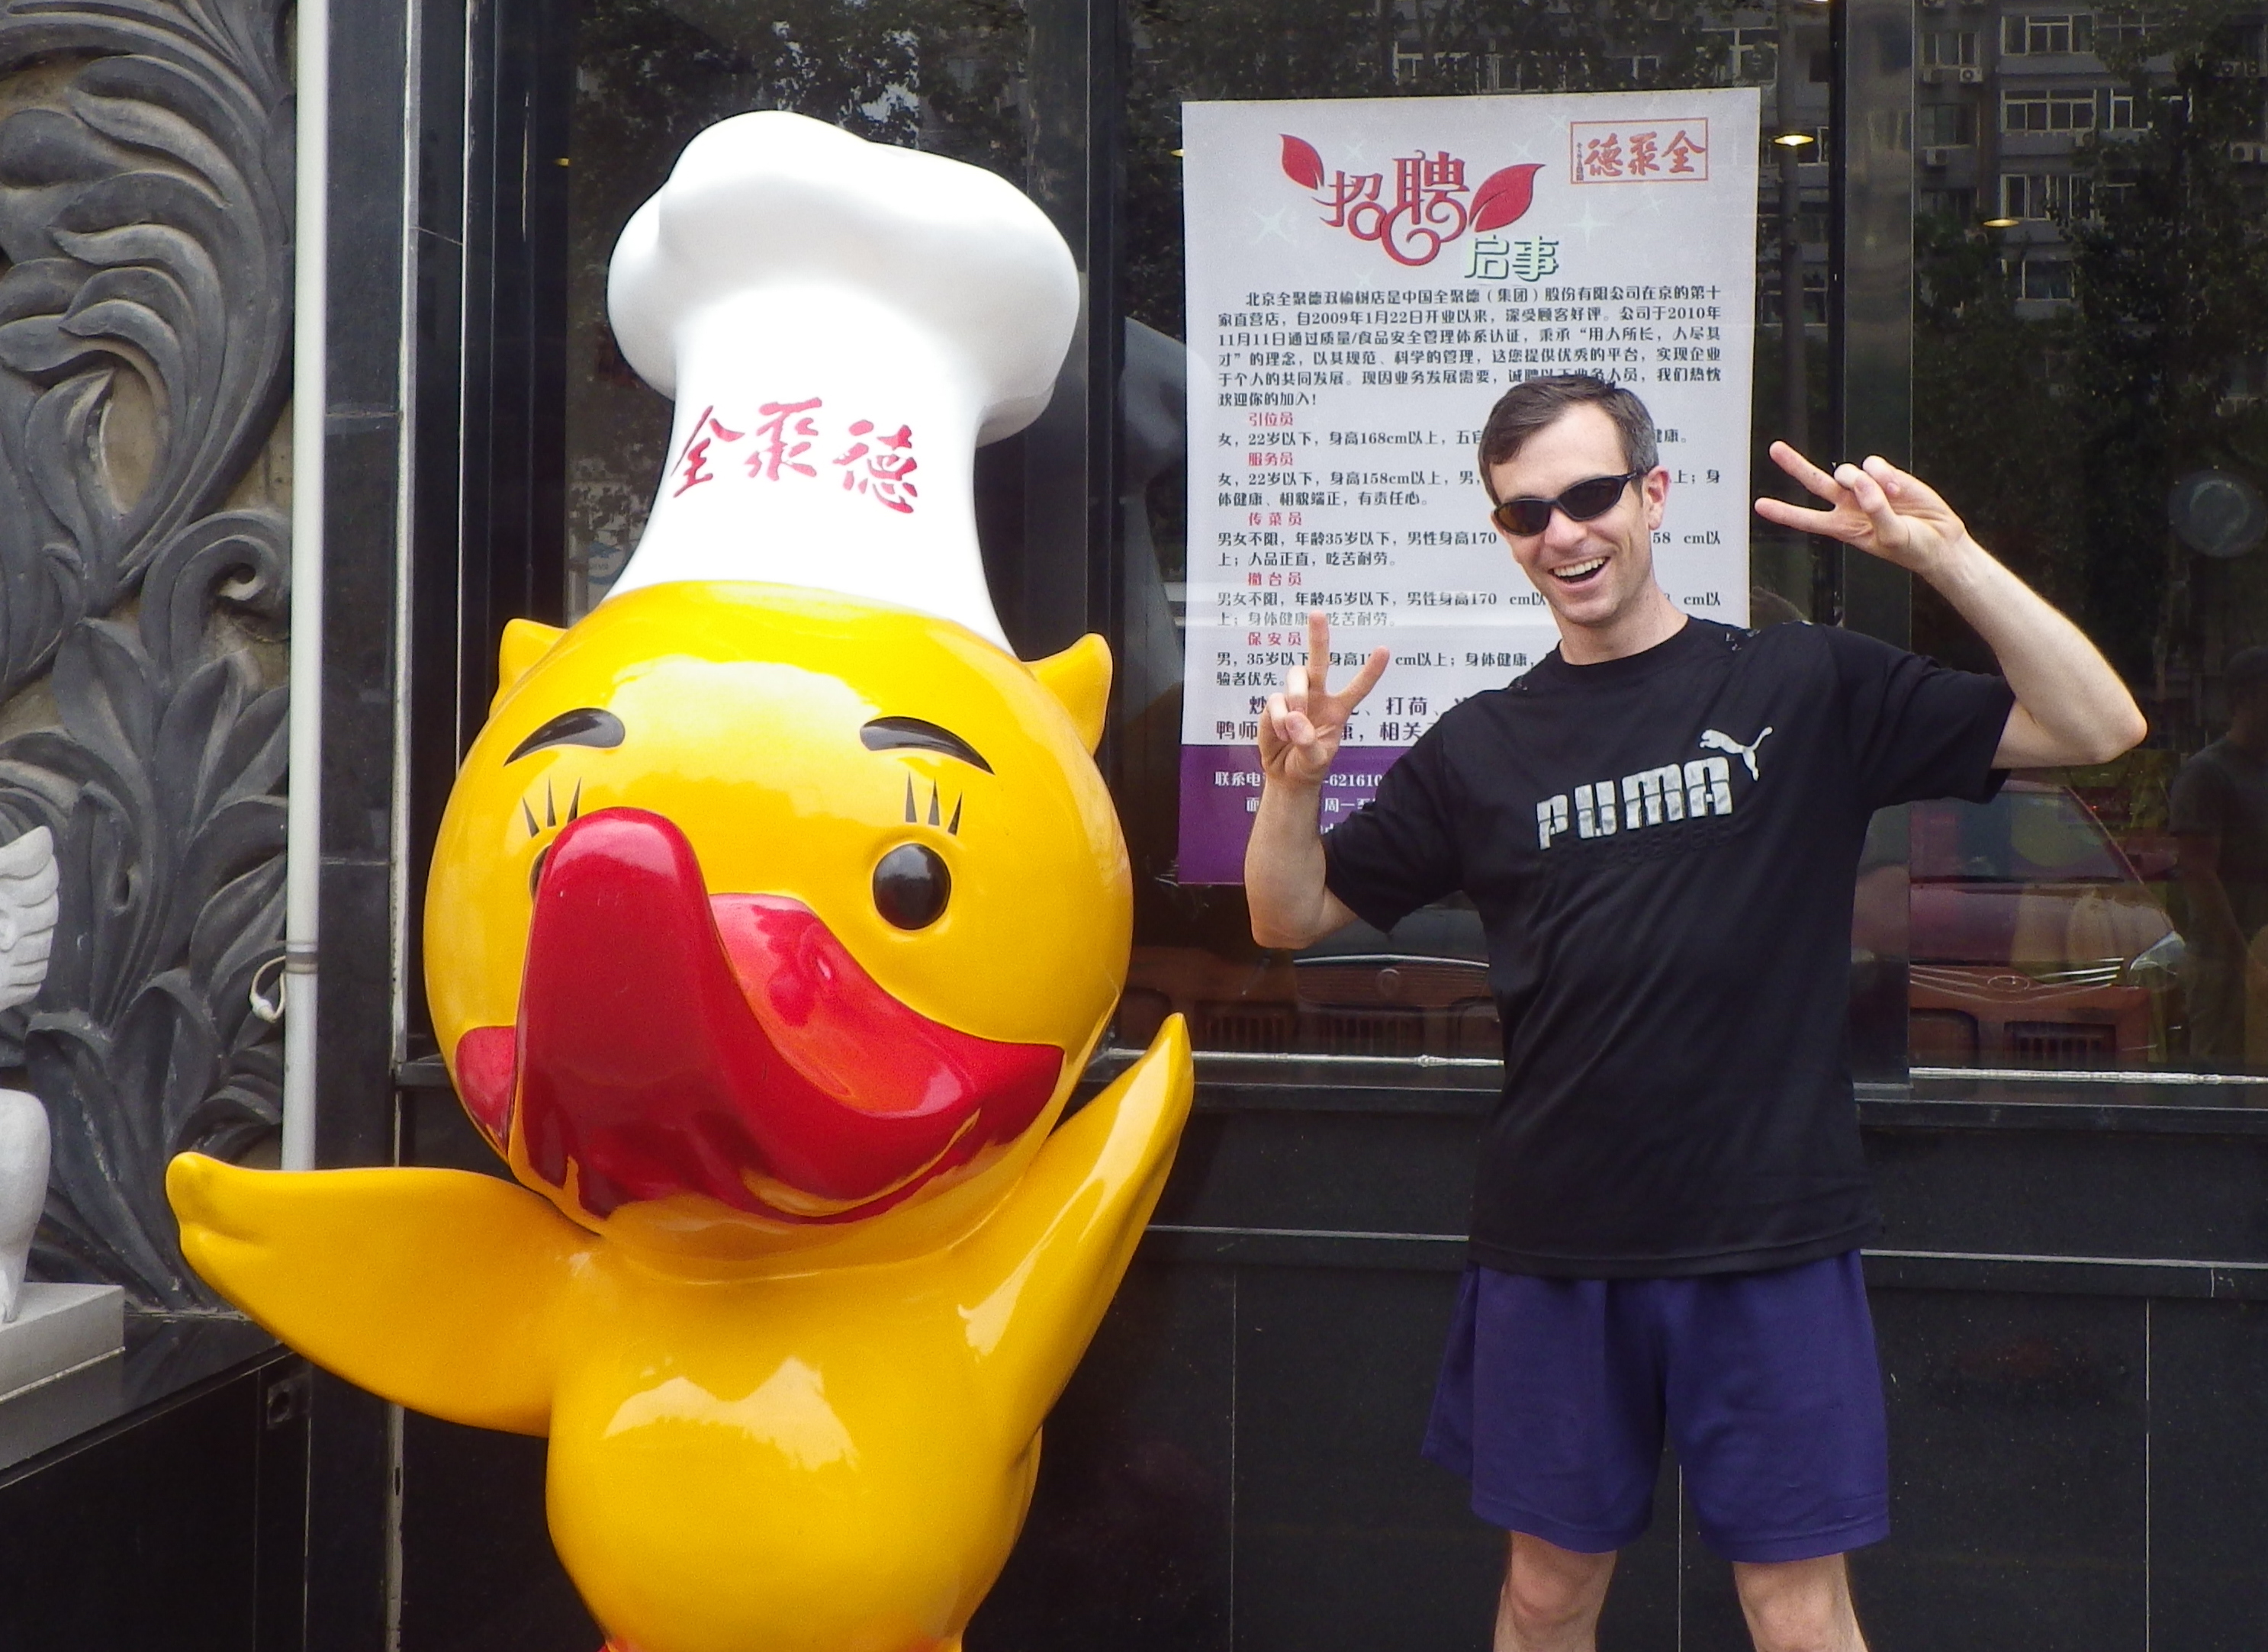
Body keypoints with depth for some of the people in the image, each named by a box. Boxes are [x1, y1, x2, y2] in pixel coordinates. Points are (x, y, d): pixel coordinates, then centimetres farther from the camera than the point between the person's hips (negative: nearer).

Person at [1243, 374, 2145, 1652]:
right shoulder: (1482, 747, 5)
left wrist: (1944, 552, -17)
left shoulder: (1807, 687, -2)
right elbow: (1292, 917, 10)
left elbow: (2099, 728, -7)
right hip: (1555, 1245, 2)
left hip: (1771, 1239, -2)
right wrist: (1295, 780, -9)